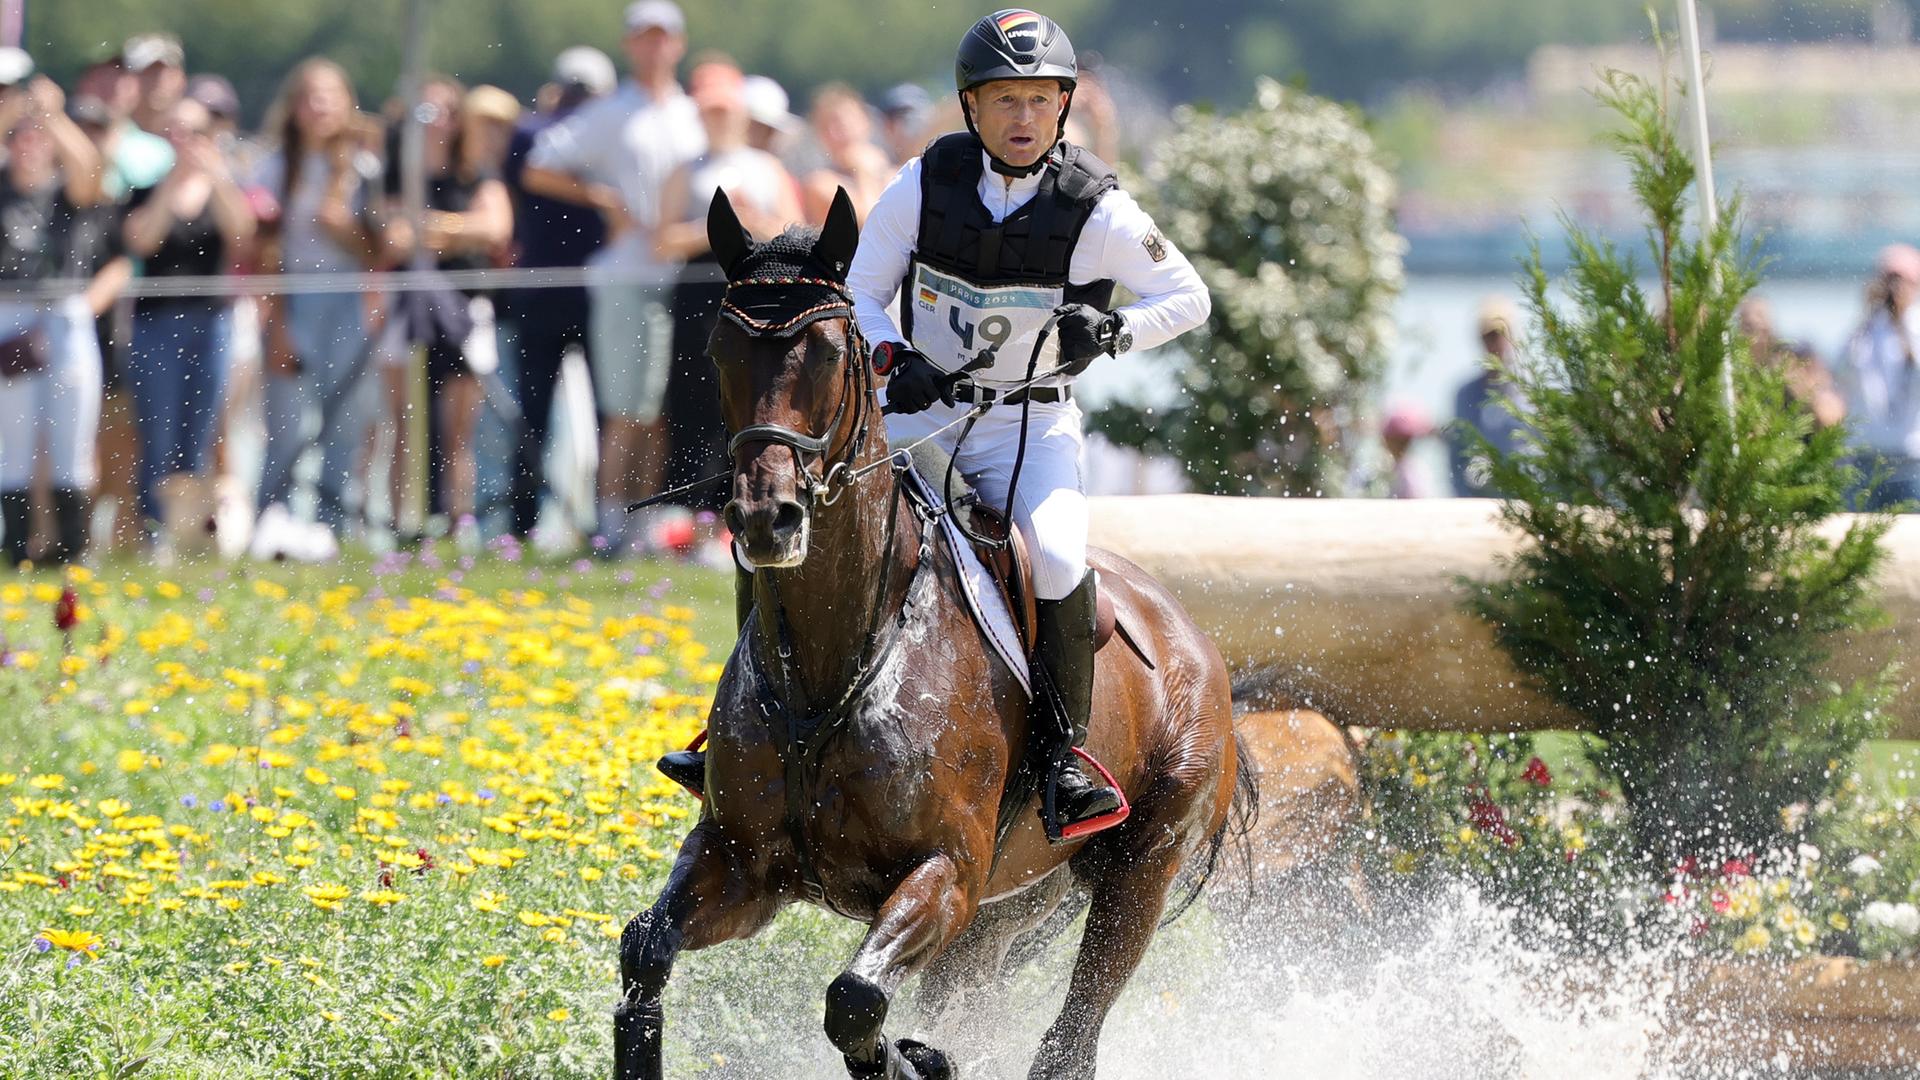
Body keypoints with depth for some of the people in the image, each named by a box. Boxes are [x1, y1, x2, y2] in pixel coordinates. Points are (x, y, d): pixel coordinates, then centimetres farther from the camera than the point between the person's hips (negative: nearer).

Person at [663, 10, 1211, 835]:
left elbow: (1188, 297, -1)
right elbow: (862, 294, 3)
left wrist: (1114, 330, -20)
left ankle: (1065, 751, -16)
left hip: (1030, 423, -2)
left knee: (1056, 558, -30)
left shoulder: (1095, 210, -11)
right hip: (922, 408, 3)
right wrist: (890, 357, -18)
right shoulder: (925, 185, -5)